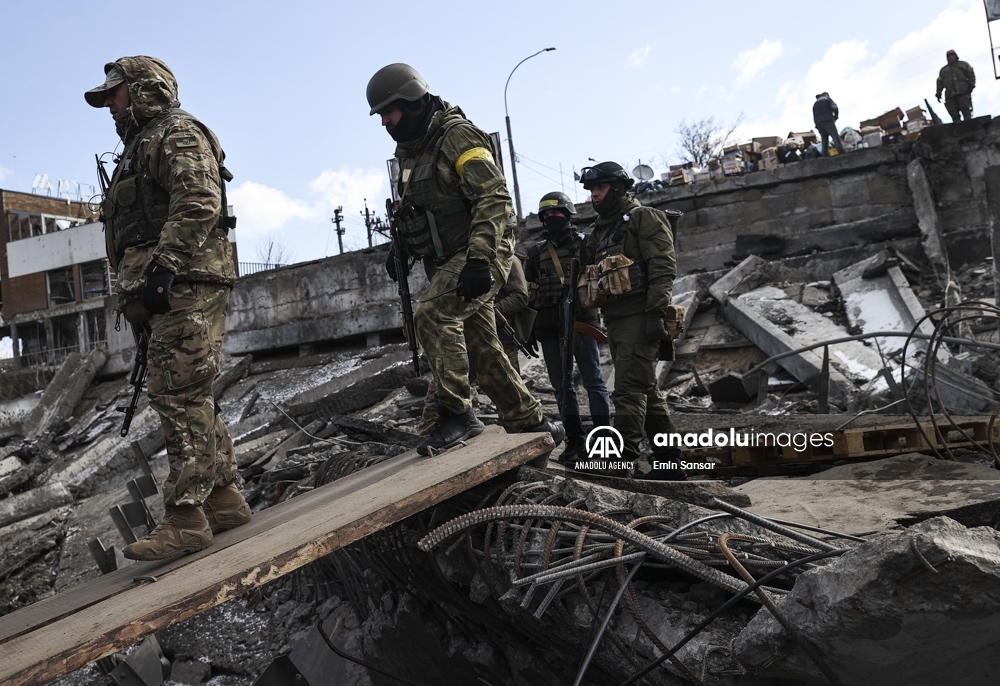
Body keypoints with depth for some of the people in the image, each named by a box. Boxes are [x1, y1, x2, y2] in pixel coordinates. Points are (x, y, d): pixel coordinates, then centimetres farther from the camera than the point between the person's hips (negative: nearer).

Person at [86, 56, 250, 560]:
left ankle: (185, 518, -11)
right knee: (190, 399, 9)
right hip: (167, 292, 10)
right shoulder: (140, 148, 31)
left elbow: (199, 203, -18)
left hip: (186, 284, -10)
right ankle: (224, 500, 15)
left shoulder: (177, 132, -1)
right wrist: (138, 293, 20)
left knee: (179, 396, -13)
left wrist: (163, 267, -24)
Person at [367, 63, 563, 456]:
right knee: (481, 349, 8)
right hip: (447, 261, 9)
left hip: (480, 256, -9)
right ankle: (530, 424, 18)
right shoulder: (409, 151, 14)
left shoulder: (457, 136, -13)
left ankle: (457, 415, -18)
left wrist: (479, 259, -30)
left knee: (432, 315, -27)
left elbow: (494, 199, -22)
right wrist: (400, 248, 14)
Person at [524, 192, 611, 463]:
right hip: (549, 326, 4)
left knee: (593, 381, -4)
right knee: (562, 386, 4)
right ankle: (575, 441, 11)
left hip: (581, 319, -3)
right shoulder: (536, 252, 15)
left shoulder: (585, 244, 8)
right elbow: (529, 292, 16)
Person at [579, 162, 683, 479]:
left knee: (629, 391, -14)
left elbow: (663, 268, -12)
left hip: (639, 318, -9)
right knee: (646, 392, 11)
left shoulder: (644, 218, -2)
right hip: (614, 321, 9)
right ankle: (669, 461, 19)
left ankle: (623, 459, -15)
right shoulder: (599, 231, 23)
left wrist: (656, 313, -21)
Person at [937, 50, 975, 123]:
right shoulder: (943, 70, 26)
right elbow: (939, 83, 20)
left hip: (963, 92, -2)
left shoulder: (963, 64, 18)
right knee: (954, 114, -7)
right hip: (950, 95, 2)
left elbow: (971, 74, 9)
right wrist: (938, 94, 9)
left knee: (966, 111, -12)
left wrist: (971, 84, -5)